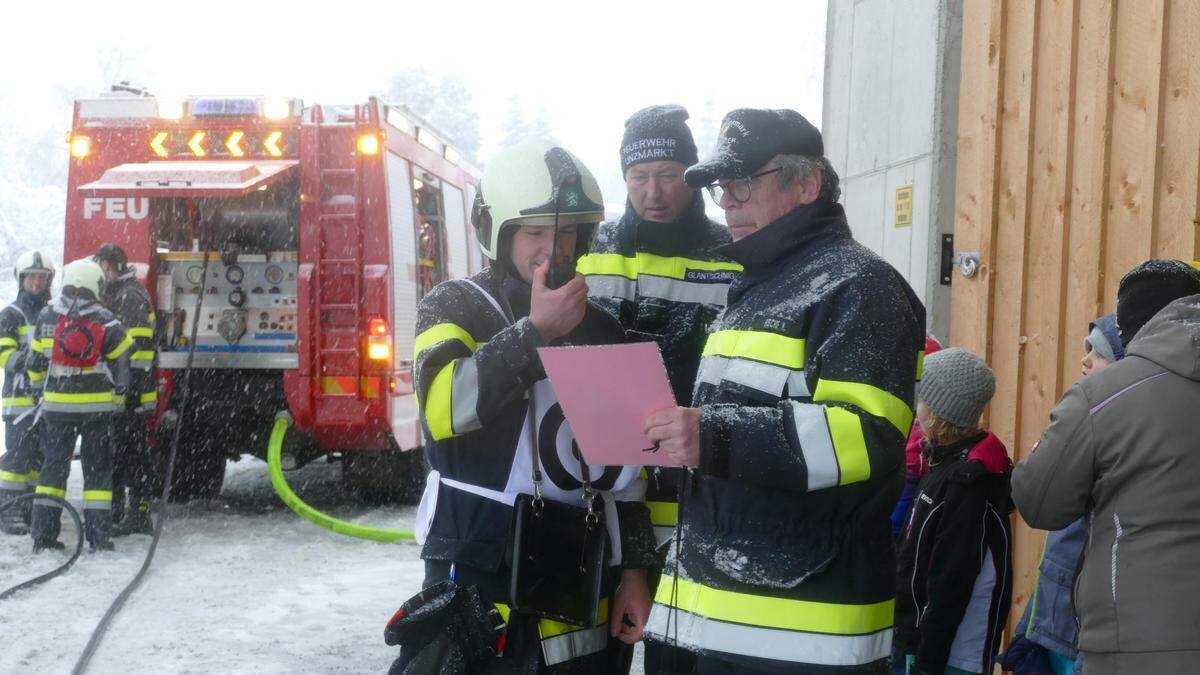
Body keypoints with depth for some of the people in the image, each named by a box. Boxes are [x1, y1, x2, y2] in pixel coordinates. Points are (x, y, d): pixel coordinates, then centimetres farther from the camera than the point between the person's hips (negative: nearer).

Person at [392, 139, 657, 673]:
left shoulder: (602, 330, 9)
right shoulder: (453, 306, -2)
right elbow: (443, 408, -22)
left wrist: (634, 568, 7)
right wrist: (535, 331, -22)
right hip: (476, 579, -4)